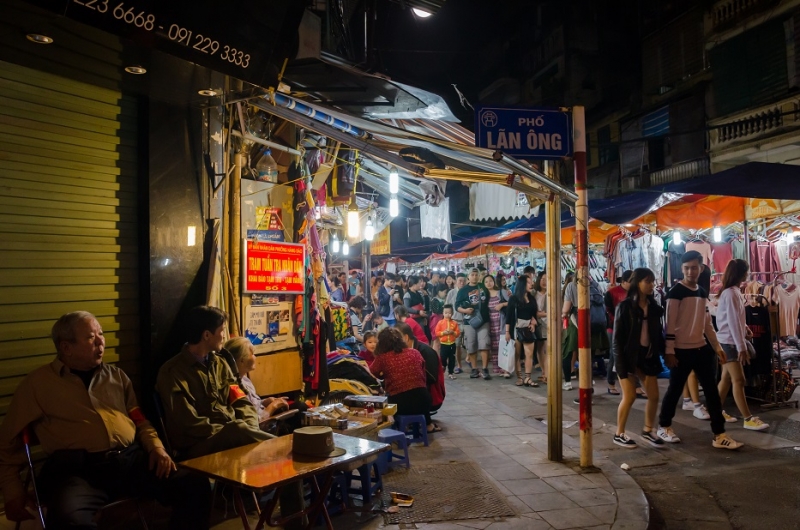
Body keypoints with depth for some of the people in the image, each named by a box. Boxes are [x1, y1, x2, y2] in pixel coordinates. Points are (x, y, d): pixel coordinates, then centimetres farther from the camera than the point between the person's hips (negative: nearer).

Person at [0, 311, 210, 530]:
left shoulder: (116, 376, 20)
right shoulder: (37, 382, 10)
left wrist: (157, 447, 3)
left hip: (132, 458, 4)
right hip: (78, 467, -3)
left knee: (197, 486, -20)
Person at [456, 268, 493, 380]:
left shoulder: (484, 288, 9)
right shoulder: (463, 290, 2)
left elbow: (489, 302, 18)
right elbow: (457, 306, -2)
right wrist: (465, 310, -20)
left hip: (484, 321, 0)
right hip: (469, 322, 0)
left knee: (484, 345, -7)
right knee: (471, 347, 4)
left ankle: (485, 370, -4)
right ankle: (475, 370, 15)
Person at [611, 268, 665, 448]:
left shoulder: (653, 306, 5)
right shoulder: (625, 306, -11)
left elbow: (658, 333, 8)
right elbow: (617, 337, -12)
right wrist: (621, 363, -16)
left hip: (648, 356, 5)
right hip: (629, 356, -5)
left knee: (654, 395, 7)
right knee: (630, 396, -2)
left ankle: (648, 431, 26)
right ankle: (619, 434, 13)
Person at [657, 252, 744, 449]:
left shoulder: (702, 292, 12)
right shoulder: (675, 292, -11)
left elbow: (707, 322, 18)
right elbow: (670, 323, -14)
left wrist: (716, 345, 16)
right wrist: (669, 351, -16)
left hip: (702, 348, 7)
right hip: (682, 350, -7)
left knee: (712, 391, 6)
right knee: (675, 389, 4)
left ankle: (719, 435, 12)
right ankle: (664, 427, 21)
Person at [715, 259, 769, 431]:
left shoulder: (733, 292, 12)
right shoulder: (730, 294, -18)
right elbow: (732, 322, -22)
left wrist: (744, 328, 1)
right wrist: (741, 347, -22)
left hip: (730, 341, 10)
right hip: (728, 342, -10)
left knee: (726, 378, 13)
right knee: (738, 380, -7)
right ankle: (748, 419, -3)